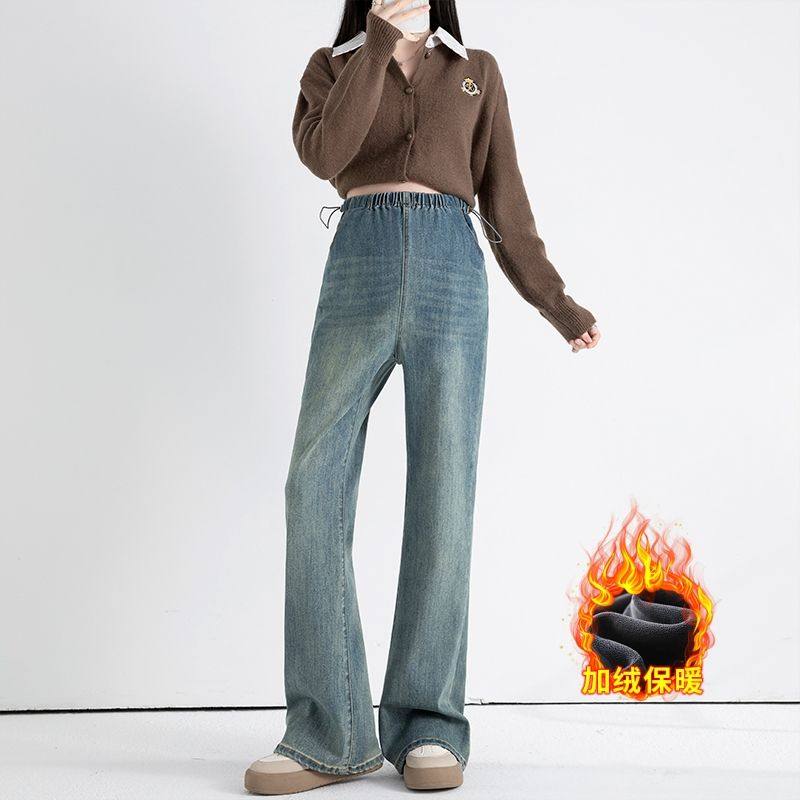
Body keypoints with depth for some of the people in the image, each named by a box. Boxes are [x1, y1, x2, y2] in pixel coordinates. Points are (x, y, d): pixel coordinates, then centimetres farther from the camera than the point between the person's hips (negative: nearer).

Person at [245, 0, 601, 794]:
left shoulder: (477, 72, 21)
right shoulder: (332, 65, 18)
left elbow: (504, 198, 17)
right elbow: (324, 153, -3)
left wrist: (556, 303, 11)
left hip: (452, 264, 0)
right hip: (360, 260, 0)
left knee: (443, 493, -7)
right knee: (316, 487, -11)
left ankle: (427, 727, -2)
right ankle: (328, 733, -8)